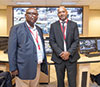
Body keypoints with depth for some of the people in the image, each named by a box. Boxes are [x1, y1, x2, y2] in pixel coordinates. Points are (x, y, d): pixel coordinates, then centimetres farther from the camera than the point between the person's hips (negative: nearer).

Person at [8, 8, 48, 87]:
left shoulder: (39, 29, 14)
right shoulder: (16, 28, -4)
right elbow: (12, 50, -8)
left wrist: (44, 62, 17)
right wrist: (13, 68, -12)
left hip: (38, 66, 6)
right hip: (24, 68, -5)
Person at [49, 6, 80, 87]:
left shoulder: (74, 25, 4)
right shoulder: (53, 25, 4)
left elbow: (76, 41, -1)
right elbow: (52, 41, -2)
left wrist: (69, 52, -13)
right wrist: (60, 53, -13)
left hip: (71, 57, 0)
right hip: (58, 57, 0)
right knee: (60, 80, 13)